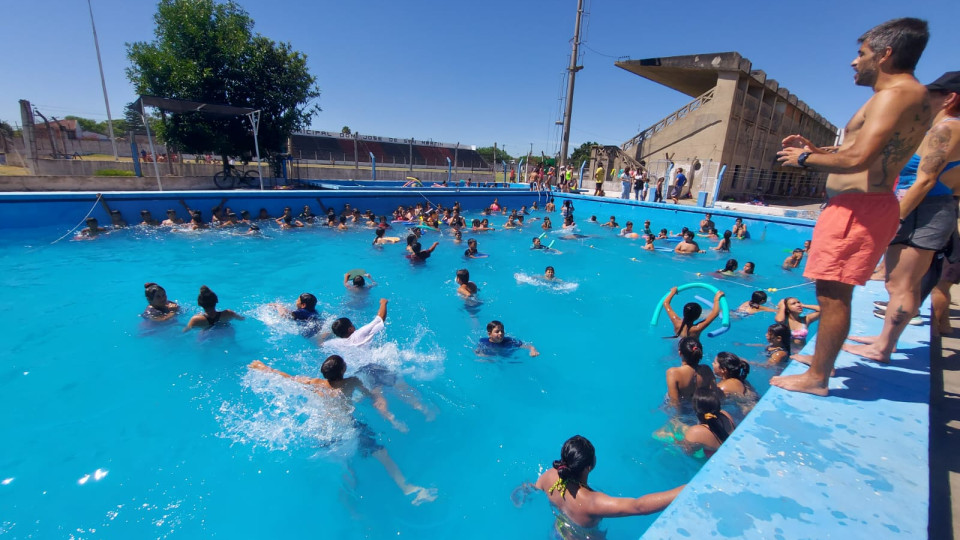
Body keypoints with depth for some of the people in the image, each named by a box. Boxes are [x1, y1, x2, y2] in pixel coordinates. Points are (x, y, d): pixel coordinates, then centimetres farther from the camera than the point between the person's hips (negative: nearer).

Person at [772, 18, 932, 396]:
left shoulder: (895, 94, -12)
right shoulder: (909, 96, 21)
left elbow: (857, 159, -25)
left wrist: (805, 159, -11)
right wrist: (814, 150, 15)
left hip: (857, 207, -11)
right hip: (866, 204, 11)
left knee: (833, 292, -7)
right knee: (834, 292, 18)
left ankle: (816, 378, 1)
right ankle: (823, 359, 32)